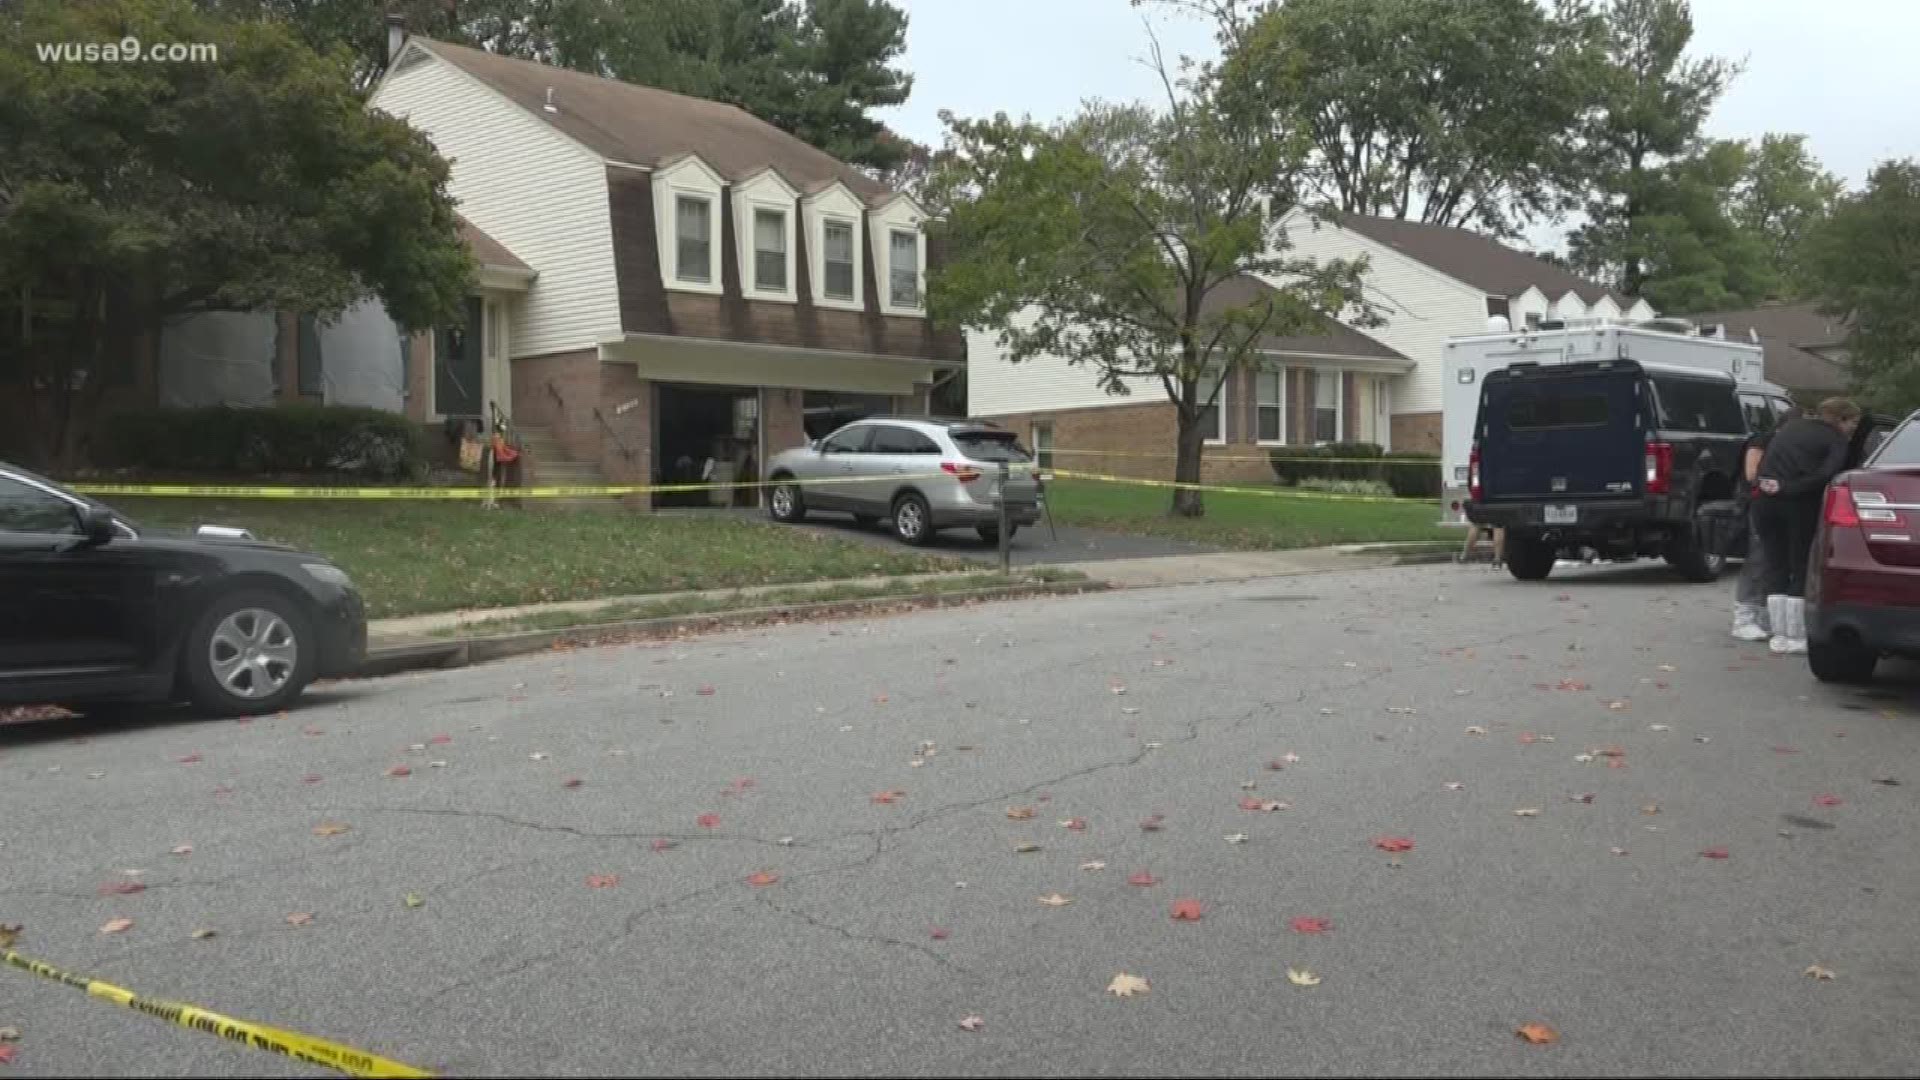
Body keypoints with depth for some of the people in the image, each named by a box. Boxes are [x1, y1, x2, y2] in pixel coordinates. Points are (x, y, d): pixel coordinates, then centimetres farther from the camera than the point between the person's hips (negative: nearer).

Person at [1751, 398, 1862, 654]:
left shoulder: (1789, 426, 20)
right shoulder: (1836, 440, 1)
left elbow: (1762, 462, 17)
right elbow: (1825, 476, -14)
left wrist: (1771, 484, 11)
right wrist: (1785, 488, -15)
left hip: (1765, 500, 5)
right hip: (1799, 504, -5)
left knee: (1776, 566, 12)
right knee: (1801, 569, 6)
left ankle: (1779, 635, 13)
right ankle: (1794, 637, 7)